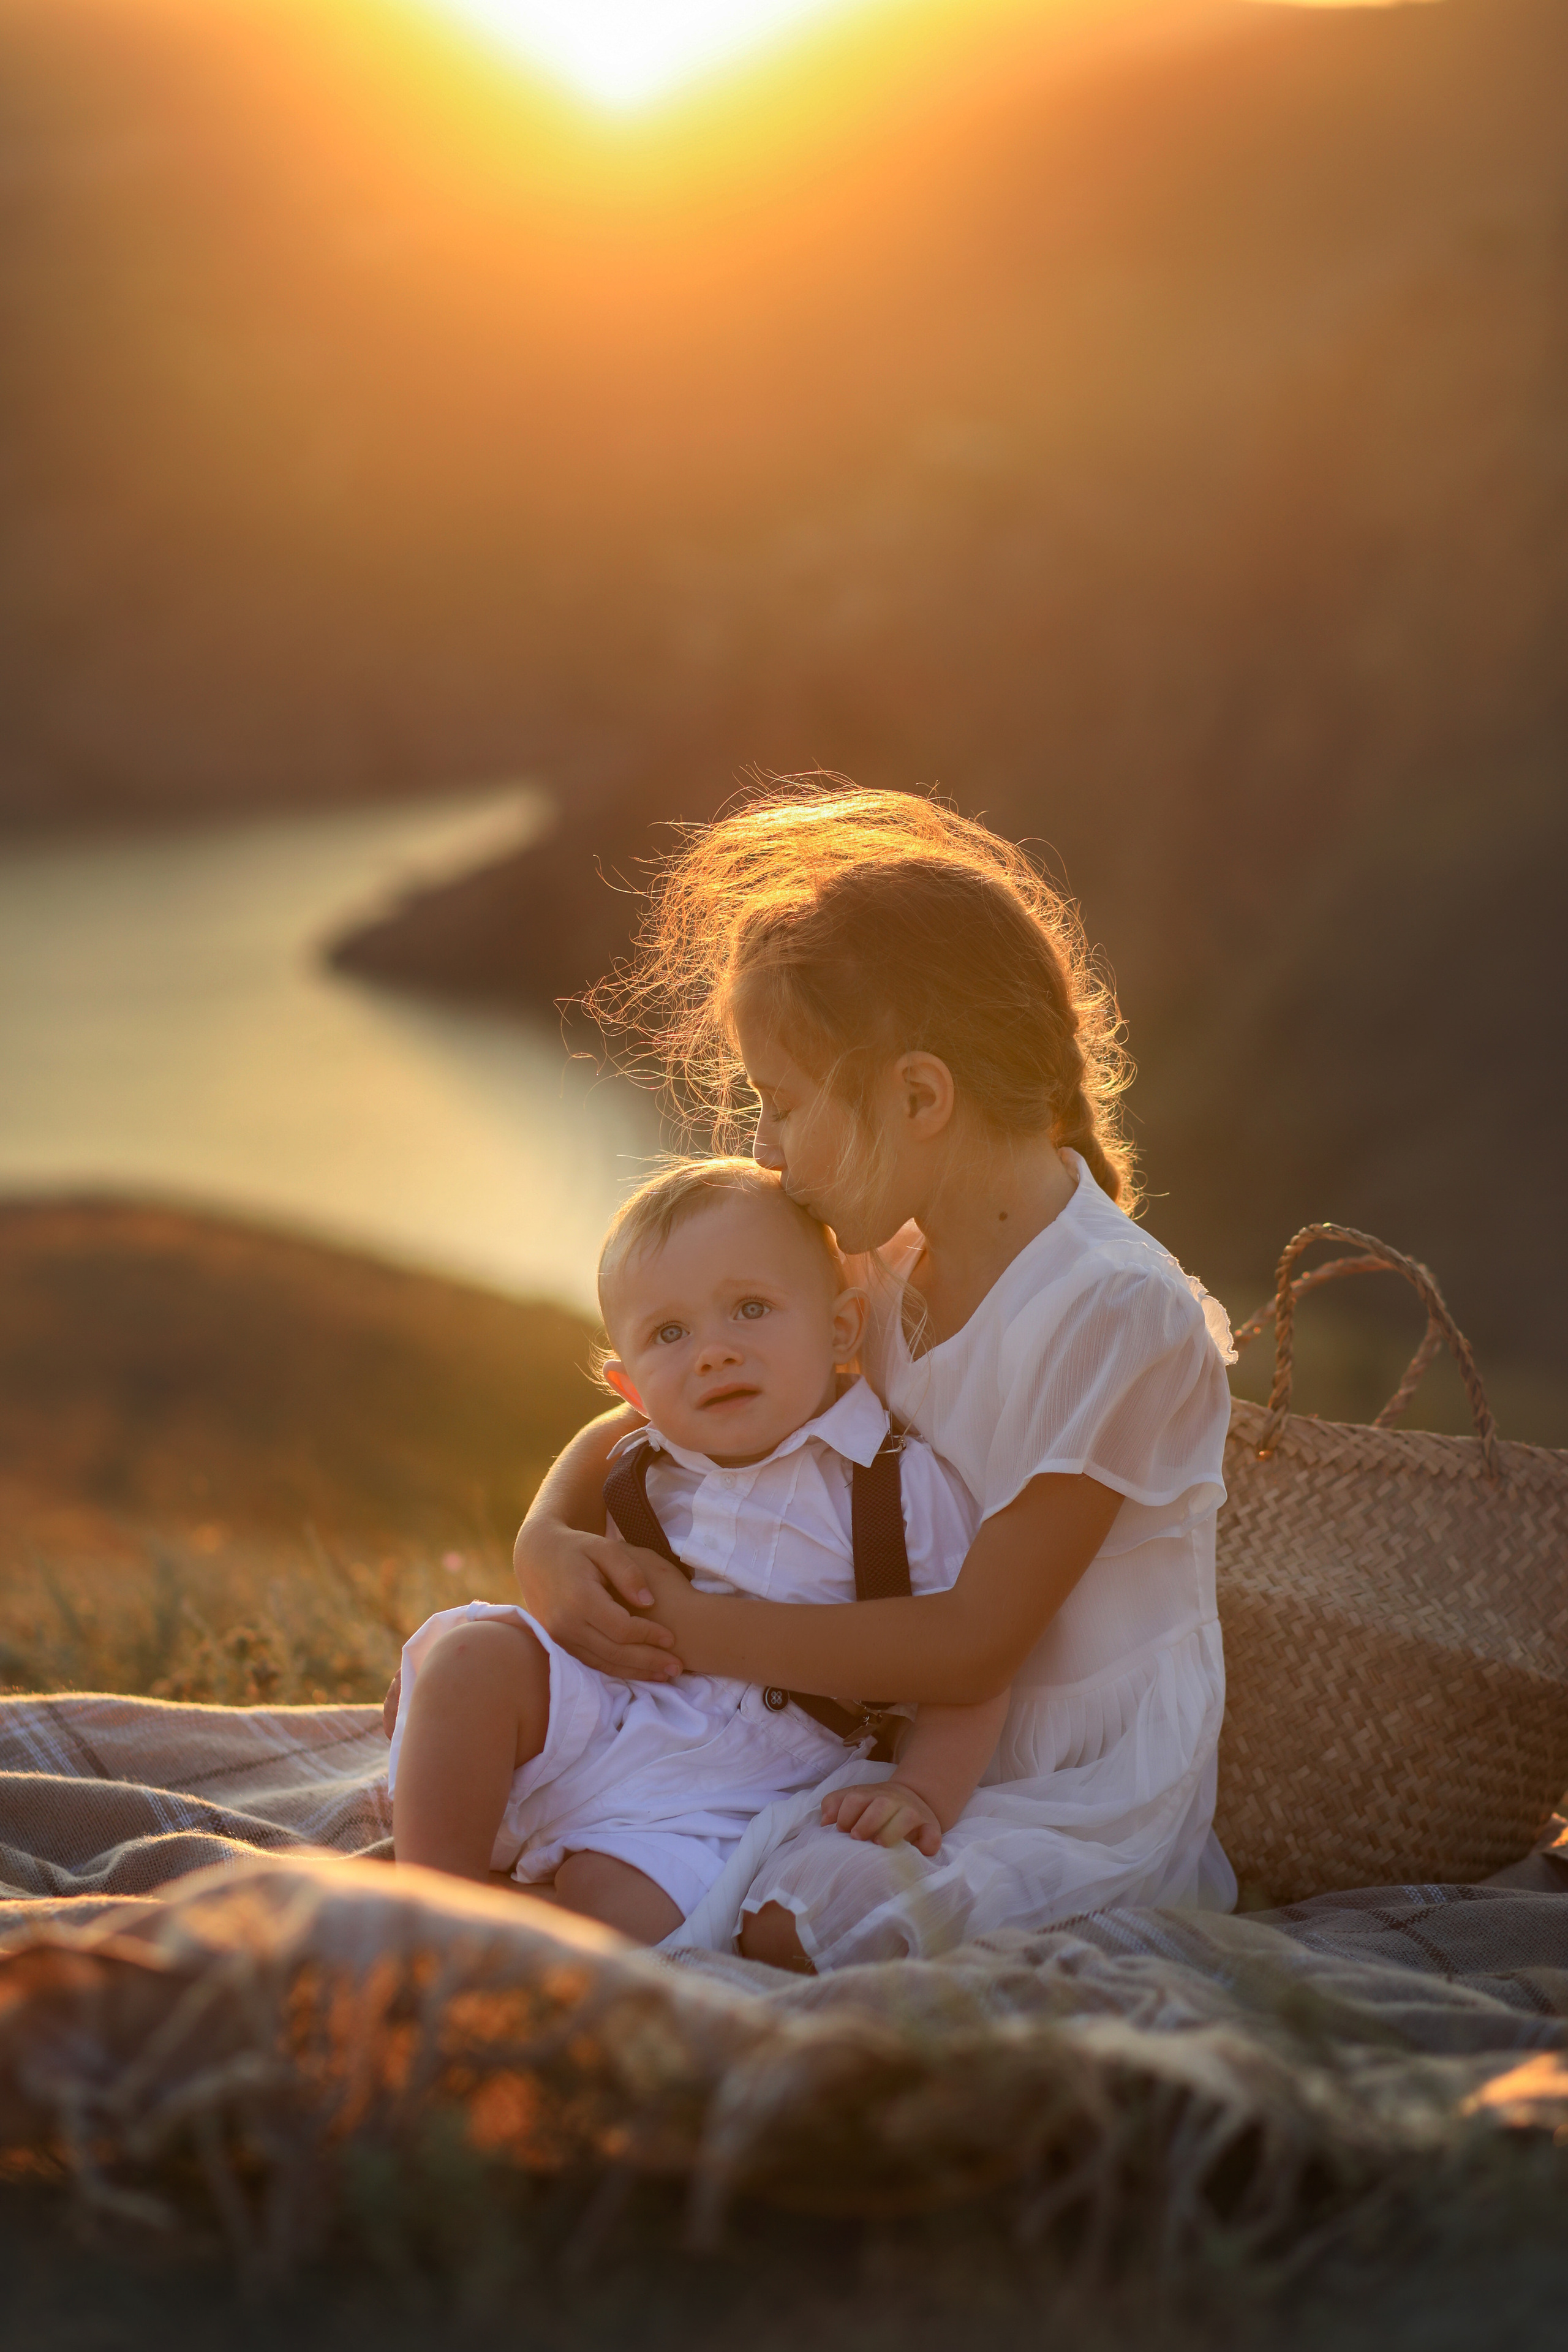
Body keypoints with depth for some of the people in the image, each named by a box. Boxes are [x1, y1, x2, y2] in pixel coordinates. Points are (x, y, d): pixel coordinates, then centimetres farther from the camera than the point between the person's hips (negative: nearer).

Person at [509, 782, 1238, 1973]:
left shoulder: (1122, 1316, -21)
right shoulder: (878, 1281, 5)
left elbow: (970, 1645, -23)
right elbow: (641, 1425, 13)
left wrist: (696, 1629, -23)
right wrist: (547, 1540, -11)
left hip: (1071, 1795, -7)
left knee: (770, 1927, -32)